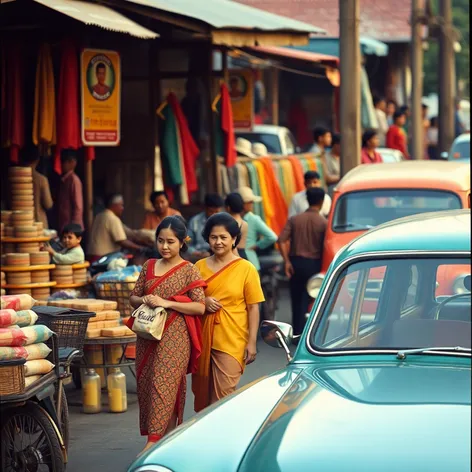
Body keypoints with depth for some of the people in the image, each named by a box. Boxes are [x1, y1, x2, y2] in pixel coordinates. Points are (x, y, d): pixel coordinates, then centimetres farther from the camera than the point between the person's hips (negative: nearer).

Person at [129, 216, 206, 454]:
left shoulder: (189, 271, -3)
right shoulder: (149, 266, 11)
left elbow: (200, 307, -10)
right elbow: (133, 298, 16)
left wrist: (167, 303, -18)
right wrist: (143, 300, -7)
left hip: (174, 337, -6)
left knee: (163, 384, -11)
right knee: (145, 385, 5)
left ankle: (154, 441, -14)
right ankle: (164, 441, 13)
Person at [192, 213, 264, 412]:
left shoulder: (246, 269, -2)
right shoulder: (199, 267, 8)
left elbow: (253, 308, -1)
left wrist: (252, 342, -6)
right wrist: (203, 302, -6)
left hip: (232, 341, -4)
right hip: (203, 339, 4)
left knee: (224, 396, -10)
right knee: (203, 394, 8)